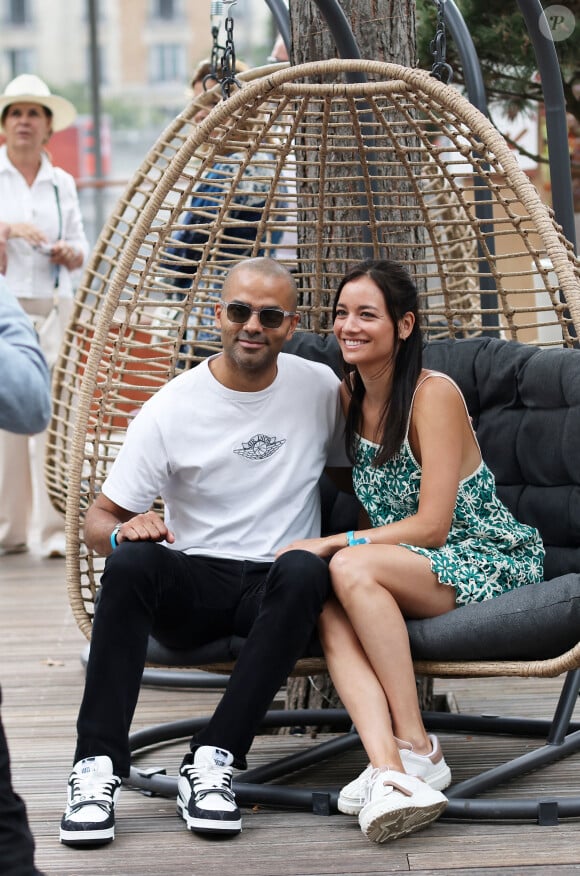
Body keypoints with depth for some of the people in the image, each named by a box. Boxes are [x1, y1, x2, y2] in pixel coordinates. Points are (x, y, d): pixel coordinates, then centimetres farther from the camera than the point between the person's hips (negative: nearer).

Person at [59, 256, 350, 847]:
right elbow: (98, 521, -1)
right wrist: (124, 530, -25)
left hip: (275, 588, 1)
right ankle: (97, 765, -31)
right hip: (191, 583, 0)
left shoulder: (321, 389, 4)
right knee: (131, 559, -34)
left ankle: (212, 762, -33)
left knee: (305, 571, -35)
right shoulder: (171, 409, -2)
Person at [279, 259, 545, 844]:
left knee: (352, 570, -32)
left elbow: (431, 526, -18)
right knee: (332, 613, -28)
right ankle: (388, 768, -46)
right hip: (409, 570, 6)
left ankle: (415, 746, -26)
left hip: (489, 562, -6)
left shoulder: (434, 394, -13)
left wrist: (332, 545, -21)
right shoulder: (346, 397, 10)